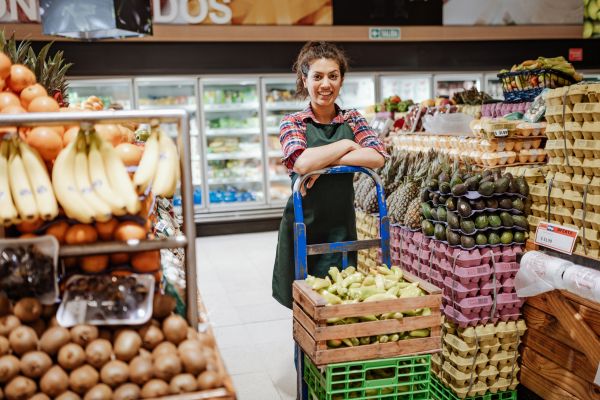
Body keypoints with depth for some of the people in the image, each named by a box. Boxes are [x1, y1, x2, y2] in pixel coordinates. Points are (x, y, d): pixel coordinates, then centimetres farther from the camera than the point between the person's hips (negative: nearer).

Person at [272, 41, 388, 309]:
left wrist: (324, 161, -17)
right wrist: (345, 144, -9)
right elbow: (302, 162, -21)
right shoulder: (292, 123, -1)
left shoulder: (352, 119, 7)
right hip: (302, 225, -2)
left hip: (341, 226, 2)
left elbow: (378, 157, -11)